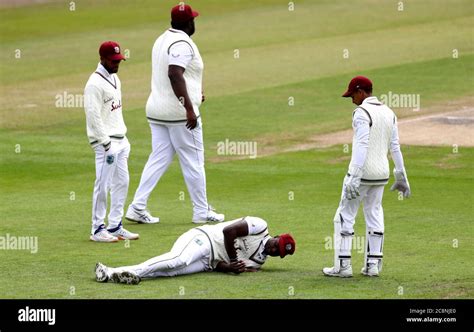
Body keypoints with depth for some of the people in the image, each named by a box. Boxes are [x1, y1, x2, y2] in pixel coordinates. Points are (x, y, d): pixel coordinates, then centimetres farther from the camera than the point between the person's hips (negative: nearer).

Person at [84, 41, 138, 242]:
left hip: (119, 140, 9)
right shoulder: (95, 84, -15)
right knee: (103, 185, -6)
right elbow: (93, 115, -19)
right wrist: (107, 143, -21)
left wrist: (123, 140, 18)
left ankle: (115, 226, 18)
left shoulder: (114, 79, 14)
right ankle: (97, 230, 0)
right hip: (106, 142, -9)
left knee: (121, 183, 11)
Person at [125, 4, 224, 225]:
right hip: (179, 113, -9)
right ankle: (201, 212, 9)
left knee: (158, 159, 9)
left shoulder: (162, 40, 13)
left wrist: (191, 94, 33)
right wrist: (189, 108, -30)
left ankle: (137, 208, 2)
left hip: (156, 111, 9)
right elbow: (174, 73, -29)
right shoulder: (182, 43, -16)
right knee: (193, 162, 2)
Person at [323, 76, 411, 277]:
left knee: (345, 217, 0)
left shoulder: (361, 113, -14)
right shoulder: (388, 113, 10)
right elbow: (395, 146, 11)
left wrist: (354, 177, -27)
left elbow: (362, 146, -23)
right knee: (374, 217, 13)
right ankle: (373, 265, 11)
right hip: (381, 173, 8)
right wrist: (401, 176, 15)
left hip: (363, 172, -8)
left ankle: (343, 266, -1)